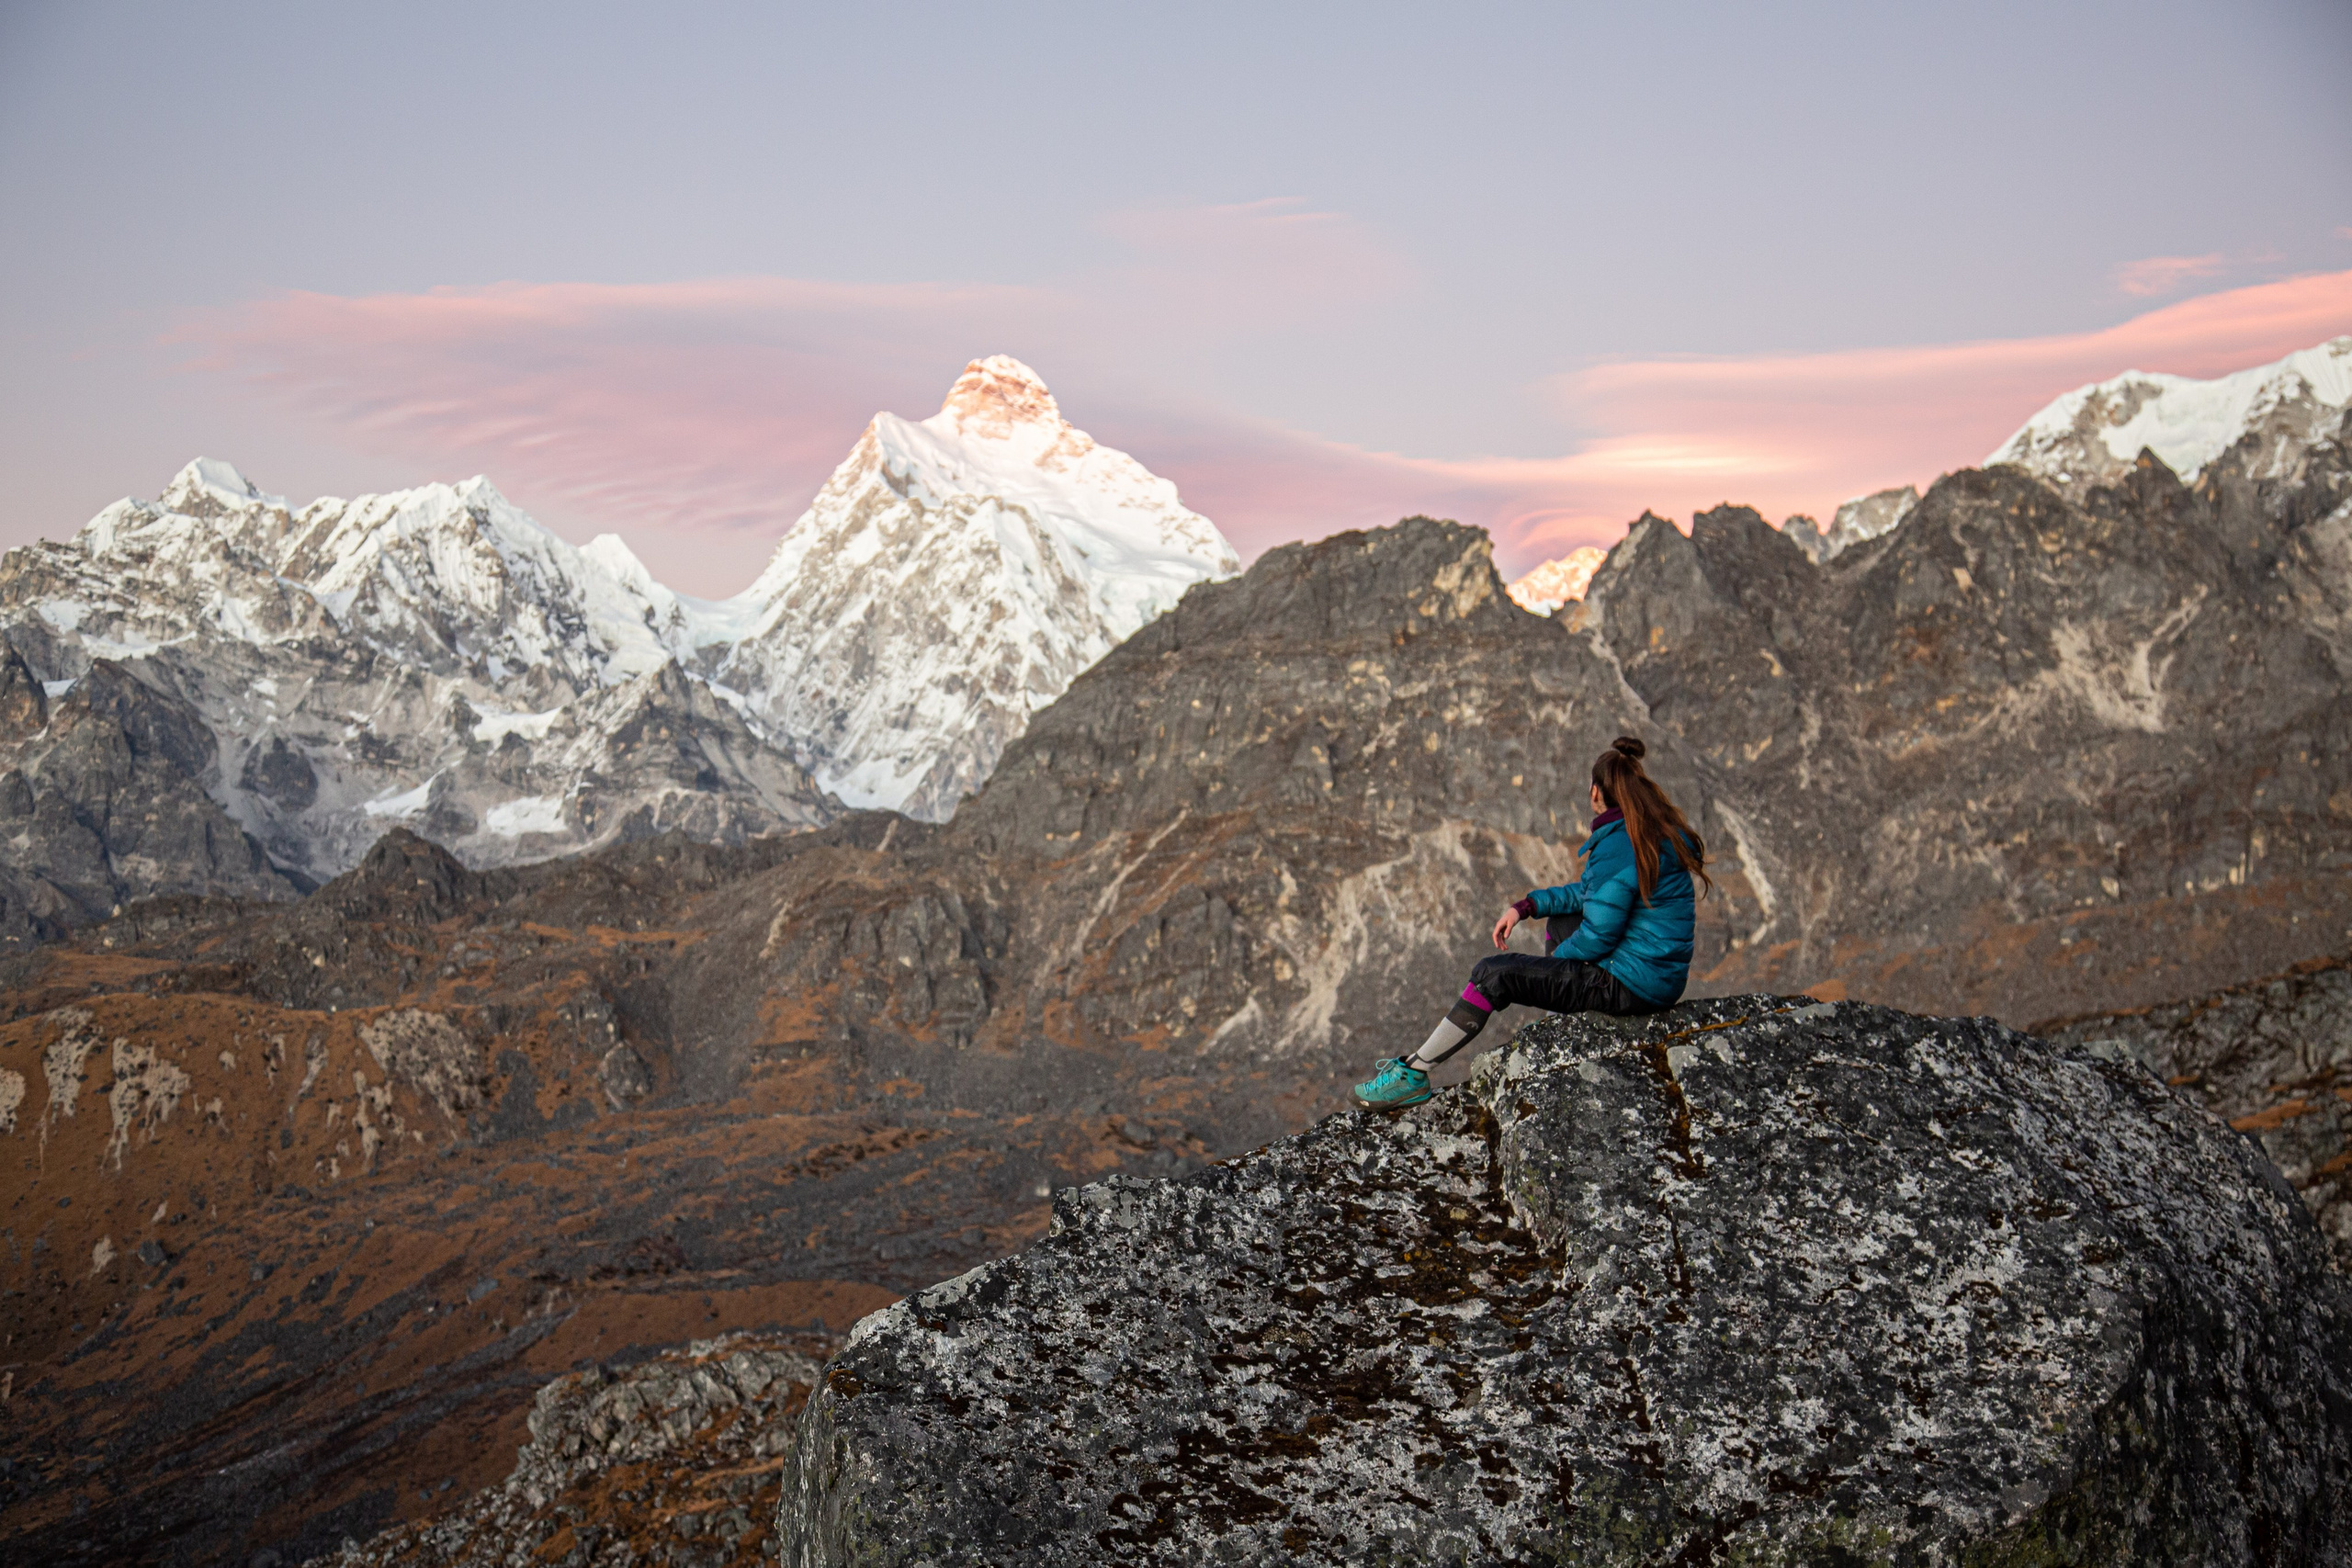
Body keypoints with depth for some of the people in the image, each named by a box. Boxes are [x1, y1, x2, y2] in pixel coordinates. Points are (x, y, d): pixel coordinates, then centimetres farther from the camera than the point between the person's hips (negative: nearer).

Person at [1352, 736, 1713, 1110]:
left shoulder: (1618, 846, -22)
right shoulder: (1660, 832, 8)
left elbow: (1597, 938, -21)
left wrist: (1560, 955, 0)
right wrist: (1527, 906, 9)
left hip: (1629, 985, -10)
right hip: (1665, 978, 10)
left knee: (1493, 973, -7)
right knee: (1561, 921, 33)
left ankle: (1412, 1073, -1)